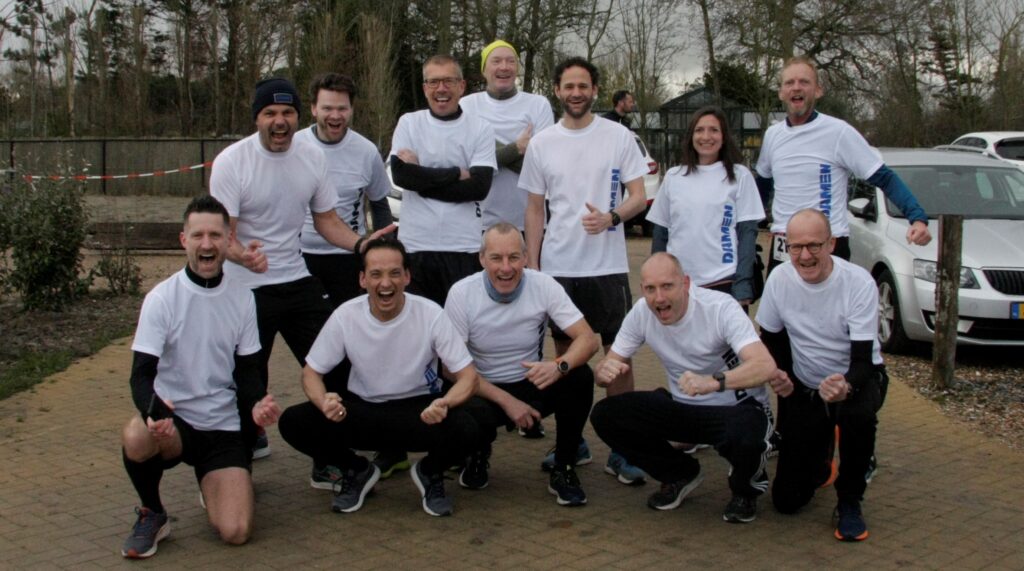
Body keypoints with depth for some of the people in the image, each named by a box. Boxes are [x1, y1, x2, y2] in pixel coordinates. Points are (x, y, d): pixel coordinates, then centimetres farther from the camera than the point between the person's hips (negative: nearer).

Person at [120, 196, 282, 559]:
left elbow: (247, 370, 8)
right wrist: (153, 411, -36)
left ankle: (215, 481, 22)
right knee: (135, 438, -38)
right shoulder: (162, 298, -8)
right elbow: (142, 374, -13)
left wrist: (256, 403, -15)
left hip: (224, 426, 2)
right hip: (172, 420, -2)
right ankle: (151, 514, -5)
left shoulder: (242, 298, 1)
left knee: (235, 532, -15)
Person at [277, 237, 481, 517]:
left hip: (419, 408, -1)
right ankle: (357, 471, 8)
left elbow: (468, 376, -13)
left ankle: (430, 473, 5)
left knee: (465, 430, -33)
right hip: (361, 409, 2)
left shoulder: (430, 314, -17)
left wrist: (444, 403, -36)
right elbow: (311, 371, -3)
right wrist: (324, 401, -27)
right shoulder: (346, 316, -13)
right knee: (293, 422, -22)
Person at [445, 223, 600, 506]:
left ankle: (563, 469, -7)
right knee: (472, 415, -36)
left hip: (533, 386, 2)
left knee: (580, 377, -27)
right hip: (484, 390, -2)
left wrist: (560, 366, -38)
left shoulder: (544, 286, -12)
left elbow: (588, 339, -16)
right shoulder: (462, 293, -15)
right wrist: (506, 401, -22)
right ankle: (479, 454, 4)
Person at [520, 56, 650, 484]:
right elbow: (535, 209, 9)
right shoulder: (542, 144, 6)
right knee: (565, 353, 11)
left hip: (608, 266, -2)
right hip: (557, 267, 2)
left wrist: (611, 216, -22)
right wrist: (531, 267, 3)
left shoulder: (619, 137, 1)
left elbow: (639, 196, -1)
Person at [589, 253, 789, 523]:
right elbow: (608, 365, -3)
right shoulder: (642, 313, -10)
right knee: (605, 415, -14)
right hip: (683, 407, 5)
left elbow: (766, 366, -37)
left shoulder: (720, 307, -24)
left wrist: (714, 381, -55)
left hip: (737, 407, -5)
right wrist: (605, 370, -30)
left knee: (742, 438, -40)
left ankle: (746, 488, 1)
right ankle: (680, 474, 11)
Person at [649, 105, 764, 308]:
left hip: (723, 283, -2)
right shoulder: (673, 177, 11)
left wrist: (743, 283, -8)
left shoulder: (739, 176, 3)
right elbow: (660, 232, 14)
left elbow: (748, 232, 0)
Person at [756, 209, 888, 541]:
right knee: (787, 499, -5)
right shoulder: (779, 279, -11)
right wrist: (777, 372, -13)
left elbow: (863, 358, -24)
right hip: (804, 388, 2)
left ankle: (849, 502, -13)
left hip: (856, 378, -2)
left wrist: (846, 386, -45)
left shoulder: (859, 283, -22)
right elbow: (771, 337, 6)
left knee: (859, 414, -41)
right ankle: (821, 459, 32)